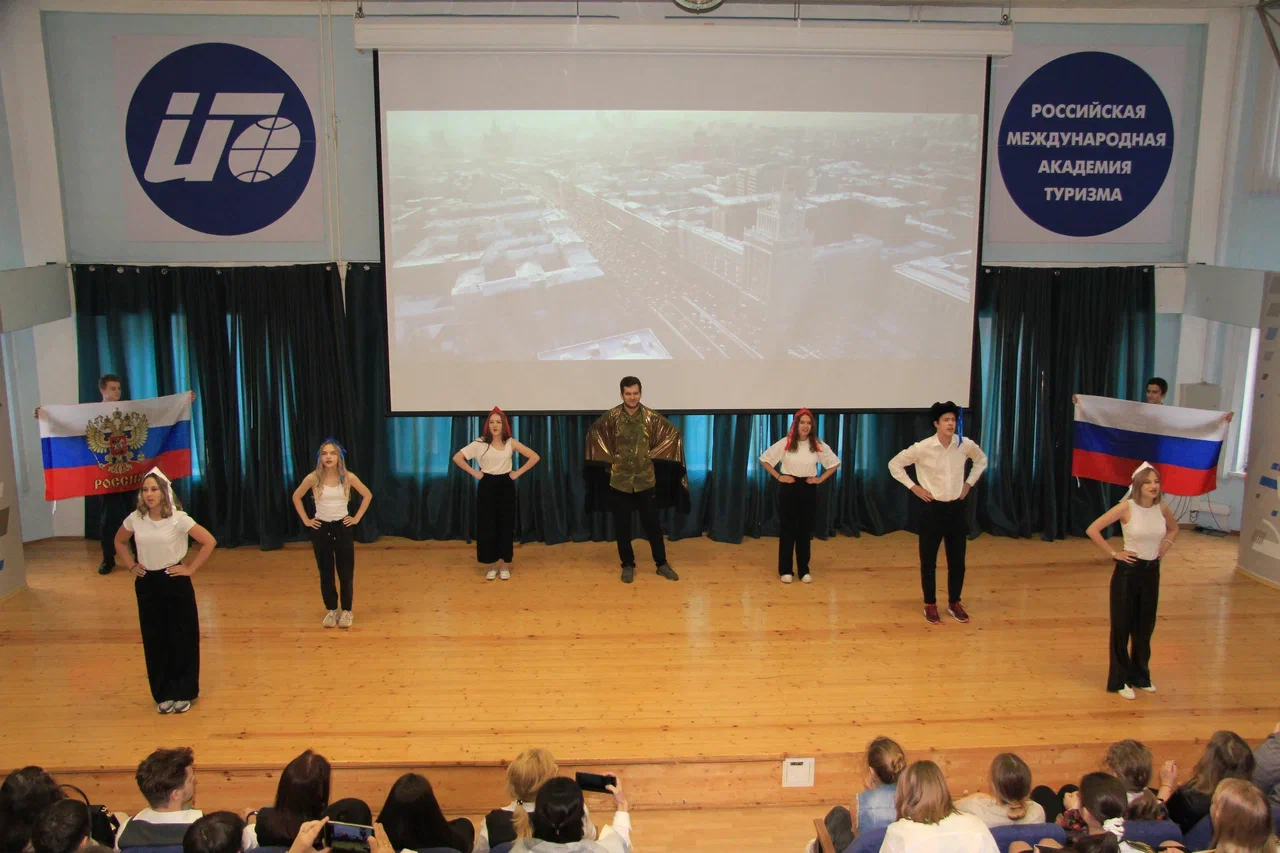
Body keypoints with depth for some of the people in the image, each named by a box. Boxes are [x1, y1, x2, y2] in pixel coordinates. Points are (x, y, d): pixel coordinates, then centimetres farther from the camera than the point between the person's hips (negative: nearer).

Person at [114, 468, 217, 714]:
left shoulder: (178, 519, -13)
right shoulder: (135, 519, -2)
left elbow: (209, 541, -13)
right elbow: (119, 541, 18)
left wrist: (190, 569, -12)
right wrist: (132, 566, 6)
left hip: (175, 583, -3)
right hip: (147, 584, 3)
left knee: (181, 638, 4)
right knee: (154, 640, 9)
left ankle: (183, 693, 16)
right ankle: (163, 694, 21)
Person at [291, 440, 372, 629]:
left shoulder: (348, 477, -8)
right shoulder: (313, 478, -8)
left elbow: (367, 495, 5)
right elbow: (296, 497, 8)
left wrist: (357, 517, 1)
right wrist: (306, 520, 3)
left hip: (342, 528, 0)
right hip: (321, 529, 0)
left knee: (346, 572, 1)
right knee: (325, 572, 7)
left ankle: (346, 611, 16)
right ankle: (331, 610, 21)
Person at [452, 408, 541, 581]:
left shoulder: (511, 443, -1)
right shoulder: (480, 443, -3)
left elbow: (535, 457, 0)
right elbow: (457, 457, -4)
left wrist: (518, 473, -4)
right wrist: (474, 473, -6)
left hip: (506, 486, 0)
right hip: (487, 486, 0)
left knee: (506, 525, 2)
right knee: (487, 525, 0)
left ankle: (505, 565, 12)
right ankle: (492, 566, 11)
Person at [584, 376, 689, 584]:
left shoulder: (651, 417, -6)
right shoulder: (611, 416, -6)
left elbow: (673, 433, 3)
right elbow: (593, 433, 7)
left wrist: (654, 454, 0)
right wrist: (608, 458, 2)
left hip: (645, 479, 0)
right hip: (620, 480, 0)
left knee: (652, 524, 6)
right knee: (622, 526, 6)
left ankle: (662, 563, 19)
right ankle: (627, 565, 20)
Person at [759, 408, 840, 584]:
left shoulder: (817, 445, -1)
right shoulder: (785, 443, -7)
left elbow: (835, 463, 9)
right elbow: (765, 459, -1)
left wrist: (820, 479, 1)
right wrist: (778, 477, -6)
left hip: (808, 490, 2)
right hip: (789, 489, -2)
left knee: (805, 530, 7)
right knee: (787, 529, 2)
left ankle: (804, 570, 16)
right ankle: (785, 570, 10)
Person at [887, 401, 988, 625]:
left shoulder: (965, 445, -5)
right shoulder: (923, 448, -15)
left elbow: (981, 459, 17)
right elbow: (894, 464, -4)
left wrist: (969, 483, 7)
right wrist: (913, 487, -7)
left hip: (957, 509, 3)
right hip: (933, 509, -3)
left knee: (957, 561, 10)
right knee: (928, 561, 4)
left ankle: (954, 603, 27)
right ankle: (930, 605, 19)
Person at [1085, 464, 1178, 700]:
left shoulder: (1161, 508, -2)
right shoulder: (1126, 507, -16)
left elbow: (1174, 528, 22)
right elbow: (1093, 530, -18)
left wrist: (1165, 546, 6)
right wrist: (1114, 553, -15)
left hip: (1151, 571, 5)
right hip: (1128, 571, -5)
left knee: (1145, 626, 14)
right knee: (1122, 626, 5)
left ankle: (1140, 676, 31)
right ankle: (1119, 681, 16)